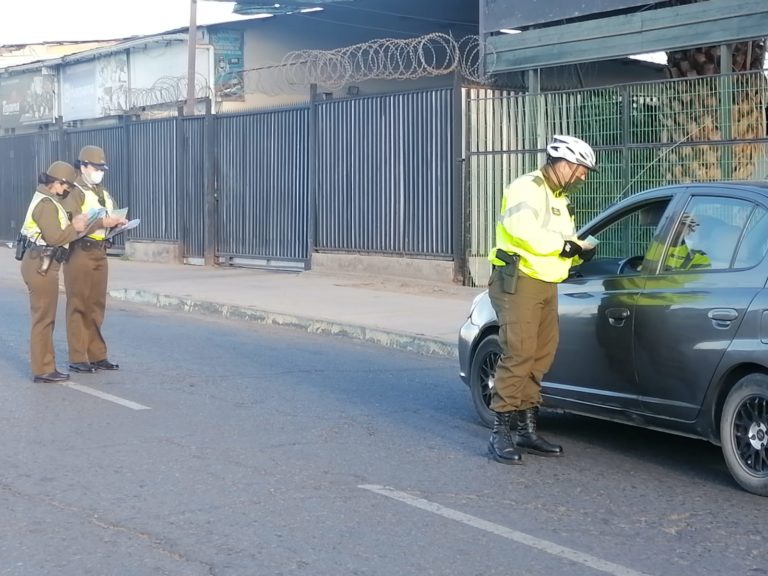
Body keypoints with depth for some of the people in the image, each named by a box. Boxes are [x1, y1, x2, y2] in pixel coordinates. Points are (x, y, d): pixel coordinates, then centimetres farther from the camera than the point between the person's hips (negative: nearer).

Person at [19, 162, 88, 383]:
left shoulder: (47, 201, 18)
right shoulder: (46, 204, -15)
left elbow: (55, 230, 16)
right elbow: (54, 237, -23)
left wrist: (73, 225, 3)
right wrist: (74, 228, -11)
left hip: (40, 264, 11)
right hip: (40, 265, -11)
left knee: (44, 317, 14)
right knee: (43, 317, -7)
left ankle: (44, 366, 21)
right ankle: (43, 369, -3)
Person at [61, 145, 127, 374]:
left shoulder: (104, 193, 17)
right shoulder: (75, 193, -8)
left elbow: (111, 220, 20)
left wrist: (118, 222, -3)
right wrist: (102, 222, -26)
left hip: (100, 254, 7)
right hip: (80, 254, -7)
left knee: (96, 306, 11)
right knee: (78, 307, -3)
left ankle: (96, 355, 16)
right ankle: (78, 358, 1)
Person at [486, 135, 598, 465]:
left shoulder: (559, 199, 23)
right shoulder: (527, 189, -9)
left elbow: (564, 244, 22)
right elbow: (522, 229, -26)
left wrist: (580, 251, 0)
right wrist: (563, 244, -18)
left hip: (546, 285, 10)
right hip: (519, 282, -10)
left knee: (540, 357, 10)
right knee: (518, 356, -14)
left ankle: (525, 429, 18)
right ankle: (501, 434, -10)